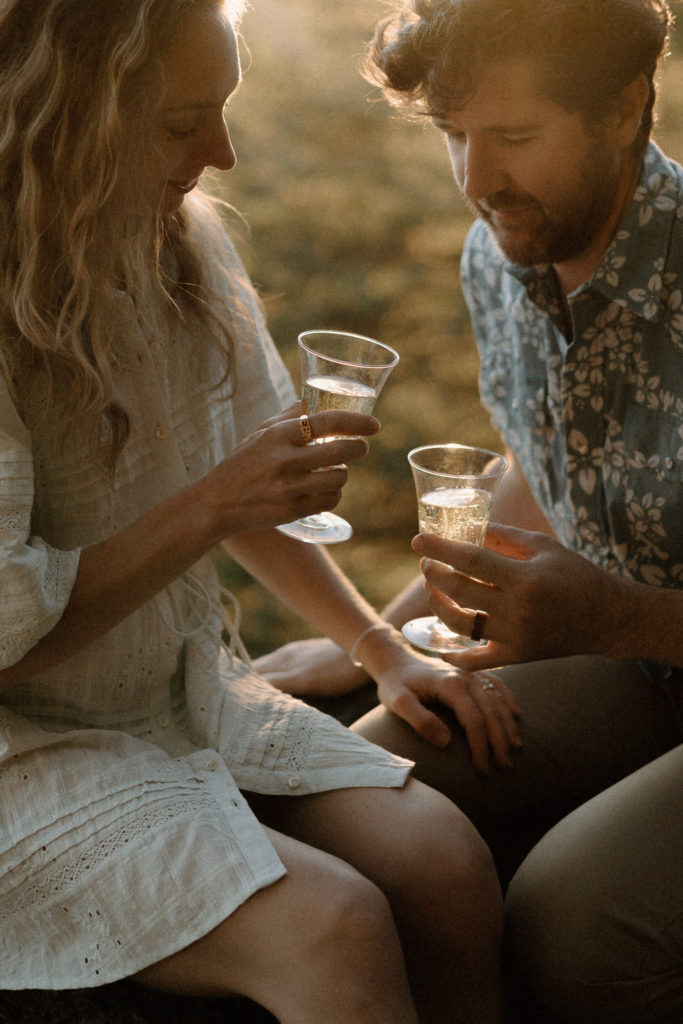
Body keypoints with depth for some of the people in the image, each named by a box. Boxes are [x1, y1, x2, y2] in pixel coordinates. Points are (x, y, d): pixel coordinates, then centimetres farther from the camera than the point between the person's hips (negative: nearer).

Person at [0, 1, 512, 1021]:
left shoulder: (184, 243, 3)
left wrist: (386, 653, 10)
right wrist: (211, 508, -24)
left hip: (191, 688, 7)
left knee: (448, 866, -14)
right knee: (334, 926, -25)